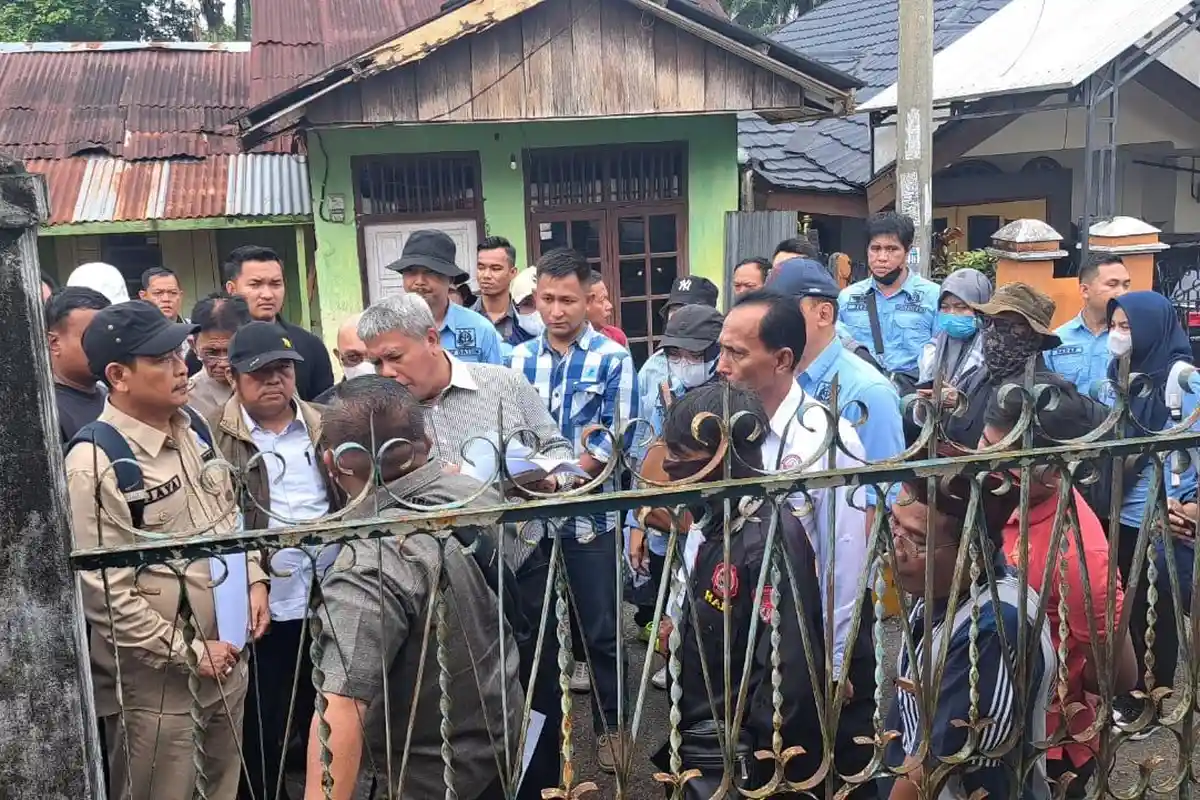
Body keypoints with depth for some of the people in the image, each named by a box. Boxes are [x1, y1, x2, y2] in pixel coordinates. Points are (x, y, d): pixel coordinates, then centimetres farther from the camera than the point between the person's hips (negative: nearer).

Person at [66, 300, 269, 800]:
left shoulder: (192, 428, 4)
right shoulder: (95, 463, -21)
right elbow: (105, 592, -22)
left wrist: (253, 580, 6)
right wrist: (189, 654, -17)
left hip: (226, 656, 7)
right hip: (157, 678, -7)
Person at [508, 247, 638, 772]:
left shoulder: (613, 359, -4)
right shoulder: (519, 359, 7)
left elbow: (616, 437, -10)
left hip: (591, 514, -3)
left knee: (600, 629, 8)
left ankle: (610, 725, 26)